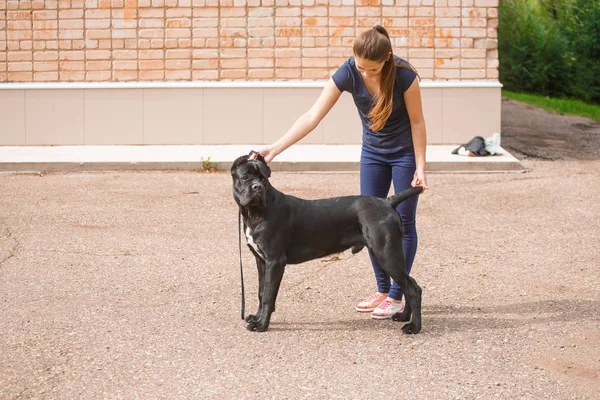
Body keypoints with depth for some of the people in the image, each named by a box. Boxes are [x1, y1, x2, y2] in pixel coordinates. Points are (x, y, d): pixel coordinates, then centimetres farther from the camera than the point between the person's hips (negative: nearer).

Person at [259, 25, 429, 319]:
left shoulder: (404, 75, -30)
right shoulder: (347, 74, -23)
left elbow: (417, 121, -17)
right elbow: (312, 117, -25)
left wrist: (420, 167, -17)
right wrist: (276, 148, -33)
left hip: (405, 153, -4)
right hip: (372, 153, 4)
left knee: (403, 222, -1)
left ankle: (396, 297, 5)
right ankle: (382, 289, 18)